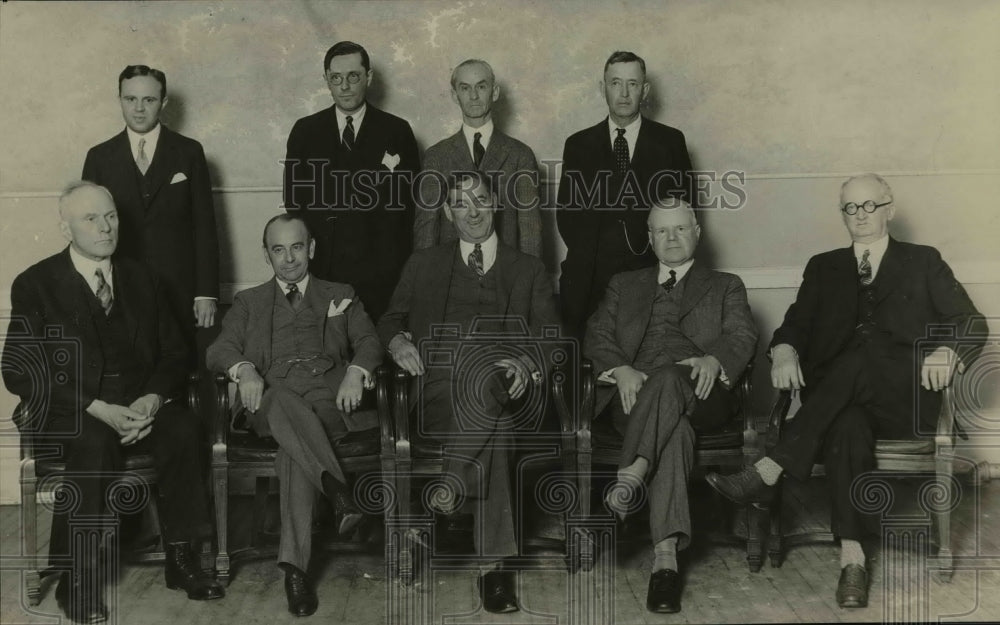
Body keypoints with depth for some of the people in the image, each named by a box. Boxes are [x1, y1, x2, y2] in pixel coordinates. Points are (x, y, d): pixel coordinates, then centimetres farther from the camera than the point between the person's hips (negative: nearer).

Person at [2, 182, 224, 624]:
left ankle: (180, 558, -17)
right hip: (69, 412, -3)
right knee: (95, 442, -36)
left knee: (184, 427, -28)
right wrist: (97, 408, -18)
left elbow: (174, 353, 13)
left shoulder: (141, 280, 14)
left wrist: (152, 399, -11)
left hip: (140, 406, 3)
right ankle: (77, 579, -25)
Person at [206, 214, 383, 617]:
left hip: (330, 396, 0)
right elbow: (218, 350, 9)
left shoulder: (342, 297, 26)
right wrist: (244, 369, -15)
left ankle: (295, 564, -41)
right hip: (272, 397, 1)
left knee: (293, 448, -35)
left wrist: (355, 372, -14)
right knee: (285, 402, -39)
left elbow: (369, 342, 10)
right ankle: (339, 491, -56)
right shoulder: (249, 303, 26)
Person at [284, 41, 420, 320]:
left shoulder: (397, 131, 5)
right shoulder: (305, 131, 10)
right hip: (320, 268, 1)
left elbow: (411, 200, 4)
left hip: (380, 273, -1)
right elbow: (294, 199, 11)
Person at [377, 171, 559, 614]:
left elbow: (552, 337, 12)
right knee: (490, 432, -36)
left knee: (483, 367, -39)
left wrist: (528, 362, -13)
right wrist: (398, 341, -5)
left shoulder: (527, 270, 24)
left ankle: (454, 480, -39)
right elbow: (390, 319, 22)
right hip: (439, 392, 0)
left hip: (510, 395, 0)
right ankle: (493, 562, -37)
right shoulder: (424, 265, 27)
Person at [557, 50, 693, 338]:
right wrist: (590, 258, -4)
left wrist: (659, 260, -4)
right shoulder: (578, 145, 12)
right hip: (591, 279, 1)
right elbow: (565, 212, 10)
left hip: (653, 274, 0)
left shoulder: (670, 141, 9)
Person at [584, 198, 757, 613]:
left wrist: (714, 360, -16)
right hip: (635, 394, 0)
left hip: (698, 395, 0)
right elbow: (596, 337, 15)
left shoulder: (725, 286, 28)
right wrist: (621, 370, -8)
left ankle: (632, 475, -50)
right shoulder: (624, 286, 31)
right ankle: (666, 555, -48)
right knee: (675, 432, -37)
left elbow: (742, 338, 9)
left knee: (669, 378, -39)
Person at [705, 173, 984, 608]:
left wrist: (947, 351, -13)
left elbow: (969, 322, 11)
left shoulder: (923, 263, 19)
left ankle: (770, 470, -41)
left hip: (905, 398, -1)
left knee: (860, 357, -35)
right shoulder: (824, 268, 24)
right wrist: (785, 351, -12)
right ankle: (851, 557, -43)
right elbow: (796, 323, 13)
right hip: (838, 399, 1)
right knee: (845, 426, -36)